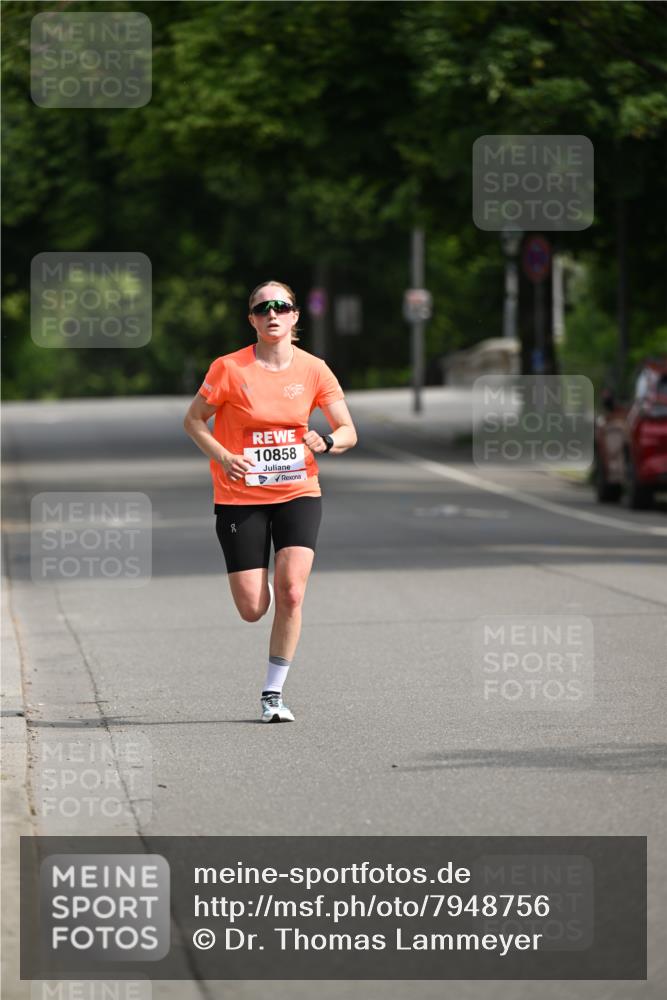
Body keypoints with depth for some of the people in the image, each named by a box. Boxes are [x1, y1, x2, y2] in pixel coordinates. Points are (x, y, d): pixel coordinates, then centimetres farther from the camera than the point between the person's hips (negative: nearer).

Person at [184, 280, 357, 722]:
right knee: (253, 609, -5)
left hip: (298, 492, 1)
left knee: (290, 592, -17)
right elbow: (194, 420, 2)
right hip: (241, 498, -1)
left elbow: (348, 432, 3)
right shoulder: (230, 369, -7)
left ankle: (274, 693, -2)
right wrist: (222, 456, -15)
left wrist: (326, 442, -20)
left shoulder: (314, 370, -1)